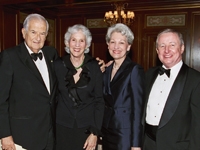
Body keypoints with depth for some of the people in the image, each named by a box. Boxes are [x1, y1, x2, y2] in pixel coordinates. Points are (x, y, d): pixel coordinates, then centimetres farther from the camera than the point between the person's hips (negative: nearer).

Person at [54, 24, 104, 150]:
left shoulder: (95, 67, -7)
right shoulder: (58, 65, -4)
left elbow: (99, 101, -5)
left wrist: (95, 133, -8)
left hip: (87, 127, -1)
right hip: (62, 126, 1)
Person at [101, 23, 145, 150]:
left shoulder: (135, 70, -12)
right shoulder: (107, 69, 7)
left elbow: (138, 108, -15)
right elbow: (106, 102, 10)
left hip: (125, 135, -6)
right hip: (107, 132, 6)